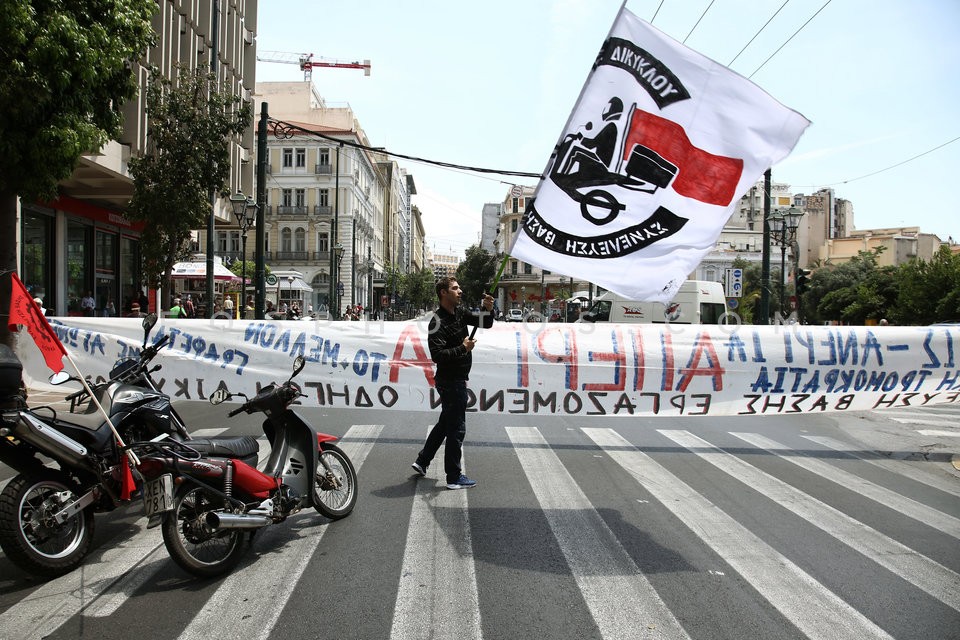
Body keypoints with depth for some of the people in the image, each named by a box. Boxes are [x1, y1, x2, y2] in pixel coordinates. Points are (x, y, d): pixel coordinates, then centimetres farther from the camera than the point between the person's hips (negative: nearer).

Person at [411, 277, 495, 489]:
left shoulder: (460, 312, 7)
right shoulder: (438, 322, -19)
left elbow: (485, 323, 10)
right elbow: (437, 355, -27)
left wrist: (488, 310, -10)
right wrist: (463, 348, -23)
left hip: (455, 379, 9)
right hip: (450, 380, -9)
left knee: (446, 422, 21)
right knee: (456, 428, -1)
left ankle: (422, 461, 33)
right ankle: (454, 477, 11)